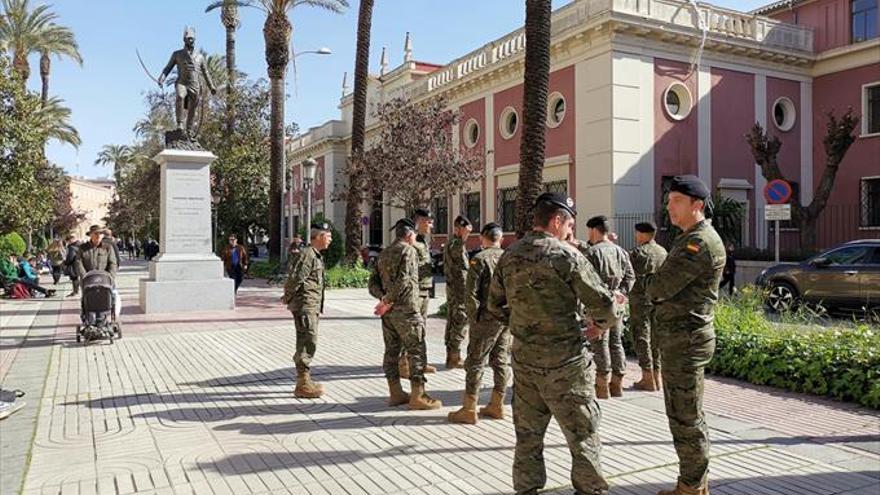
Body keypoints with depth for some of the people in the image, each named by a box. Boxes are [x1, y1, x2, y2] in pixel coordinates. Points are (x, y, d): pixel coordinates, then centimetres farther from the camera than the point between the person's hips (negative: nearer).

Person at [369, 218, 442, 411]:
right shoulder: (408, 250, -8)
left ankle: (395, 393, 17)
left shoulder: (384, 254, 15)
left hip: (388, 312, 8)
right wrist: (387, 301, -14)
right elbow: (403, 280, -20)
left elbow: (373, 284, 11)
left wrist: (384, 298, -4)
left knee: (392, 351, 11)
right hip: (406, 310, -8)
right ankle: (418, 396, 0)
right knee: (416, 352, -2)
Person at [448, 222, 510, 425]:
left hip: (487, 318, -6)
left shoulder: (480, 259, -10)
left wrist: (474, 317, -6)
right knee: (501, 361, 13)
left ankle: (469, 410, 4)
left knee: (475, 362, 0)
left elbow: (471, 293, -15)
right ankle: (497, 406, 21)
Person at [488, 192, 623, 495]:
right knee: (583, 436, 8)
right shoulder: (567, 255, -13)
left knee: (528, 434, 16)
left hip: (524, 359, 6)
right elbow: (603, 304, -13)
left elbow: (495, 305, 12)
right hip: (566, 362, -5)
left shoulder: (509, 256, 4)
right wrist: (602, 323, 7)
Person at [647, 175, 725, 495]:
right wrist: (660, 291, -6)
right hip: (675, 337, 11)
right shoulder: (687, 239, 17)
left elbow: (658, 287, -21)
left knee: (687, 418, -1)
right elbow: (665, 287, 14)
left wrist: (654, 290, 0)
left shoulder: (702, 242, -18)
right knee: (681, 414, 18)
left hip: (686, 339, -11)